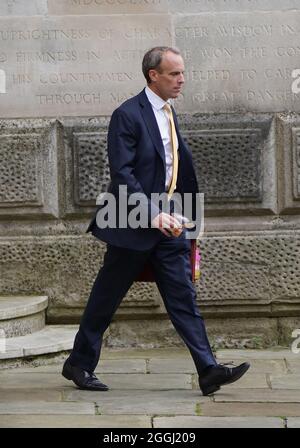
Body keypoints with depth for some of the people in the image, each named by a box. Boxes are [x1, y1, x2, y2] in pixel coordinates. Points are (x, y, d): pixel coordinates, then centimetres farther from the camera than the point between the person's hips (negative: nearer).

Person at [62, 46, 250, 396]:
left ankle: (209, 371, -2)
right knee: (105, 298, 5)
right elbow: (121, 174, -19)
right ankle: (79, 364, 21)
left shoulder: (169, 114, 13)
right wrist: (153, 214, -25)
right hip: (134, 223, -7)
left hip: (167, 220, 7)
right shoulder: (128, 115, -13)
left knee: (183, 295, 1)